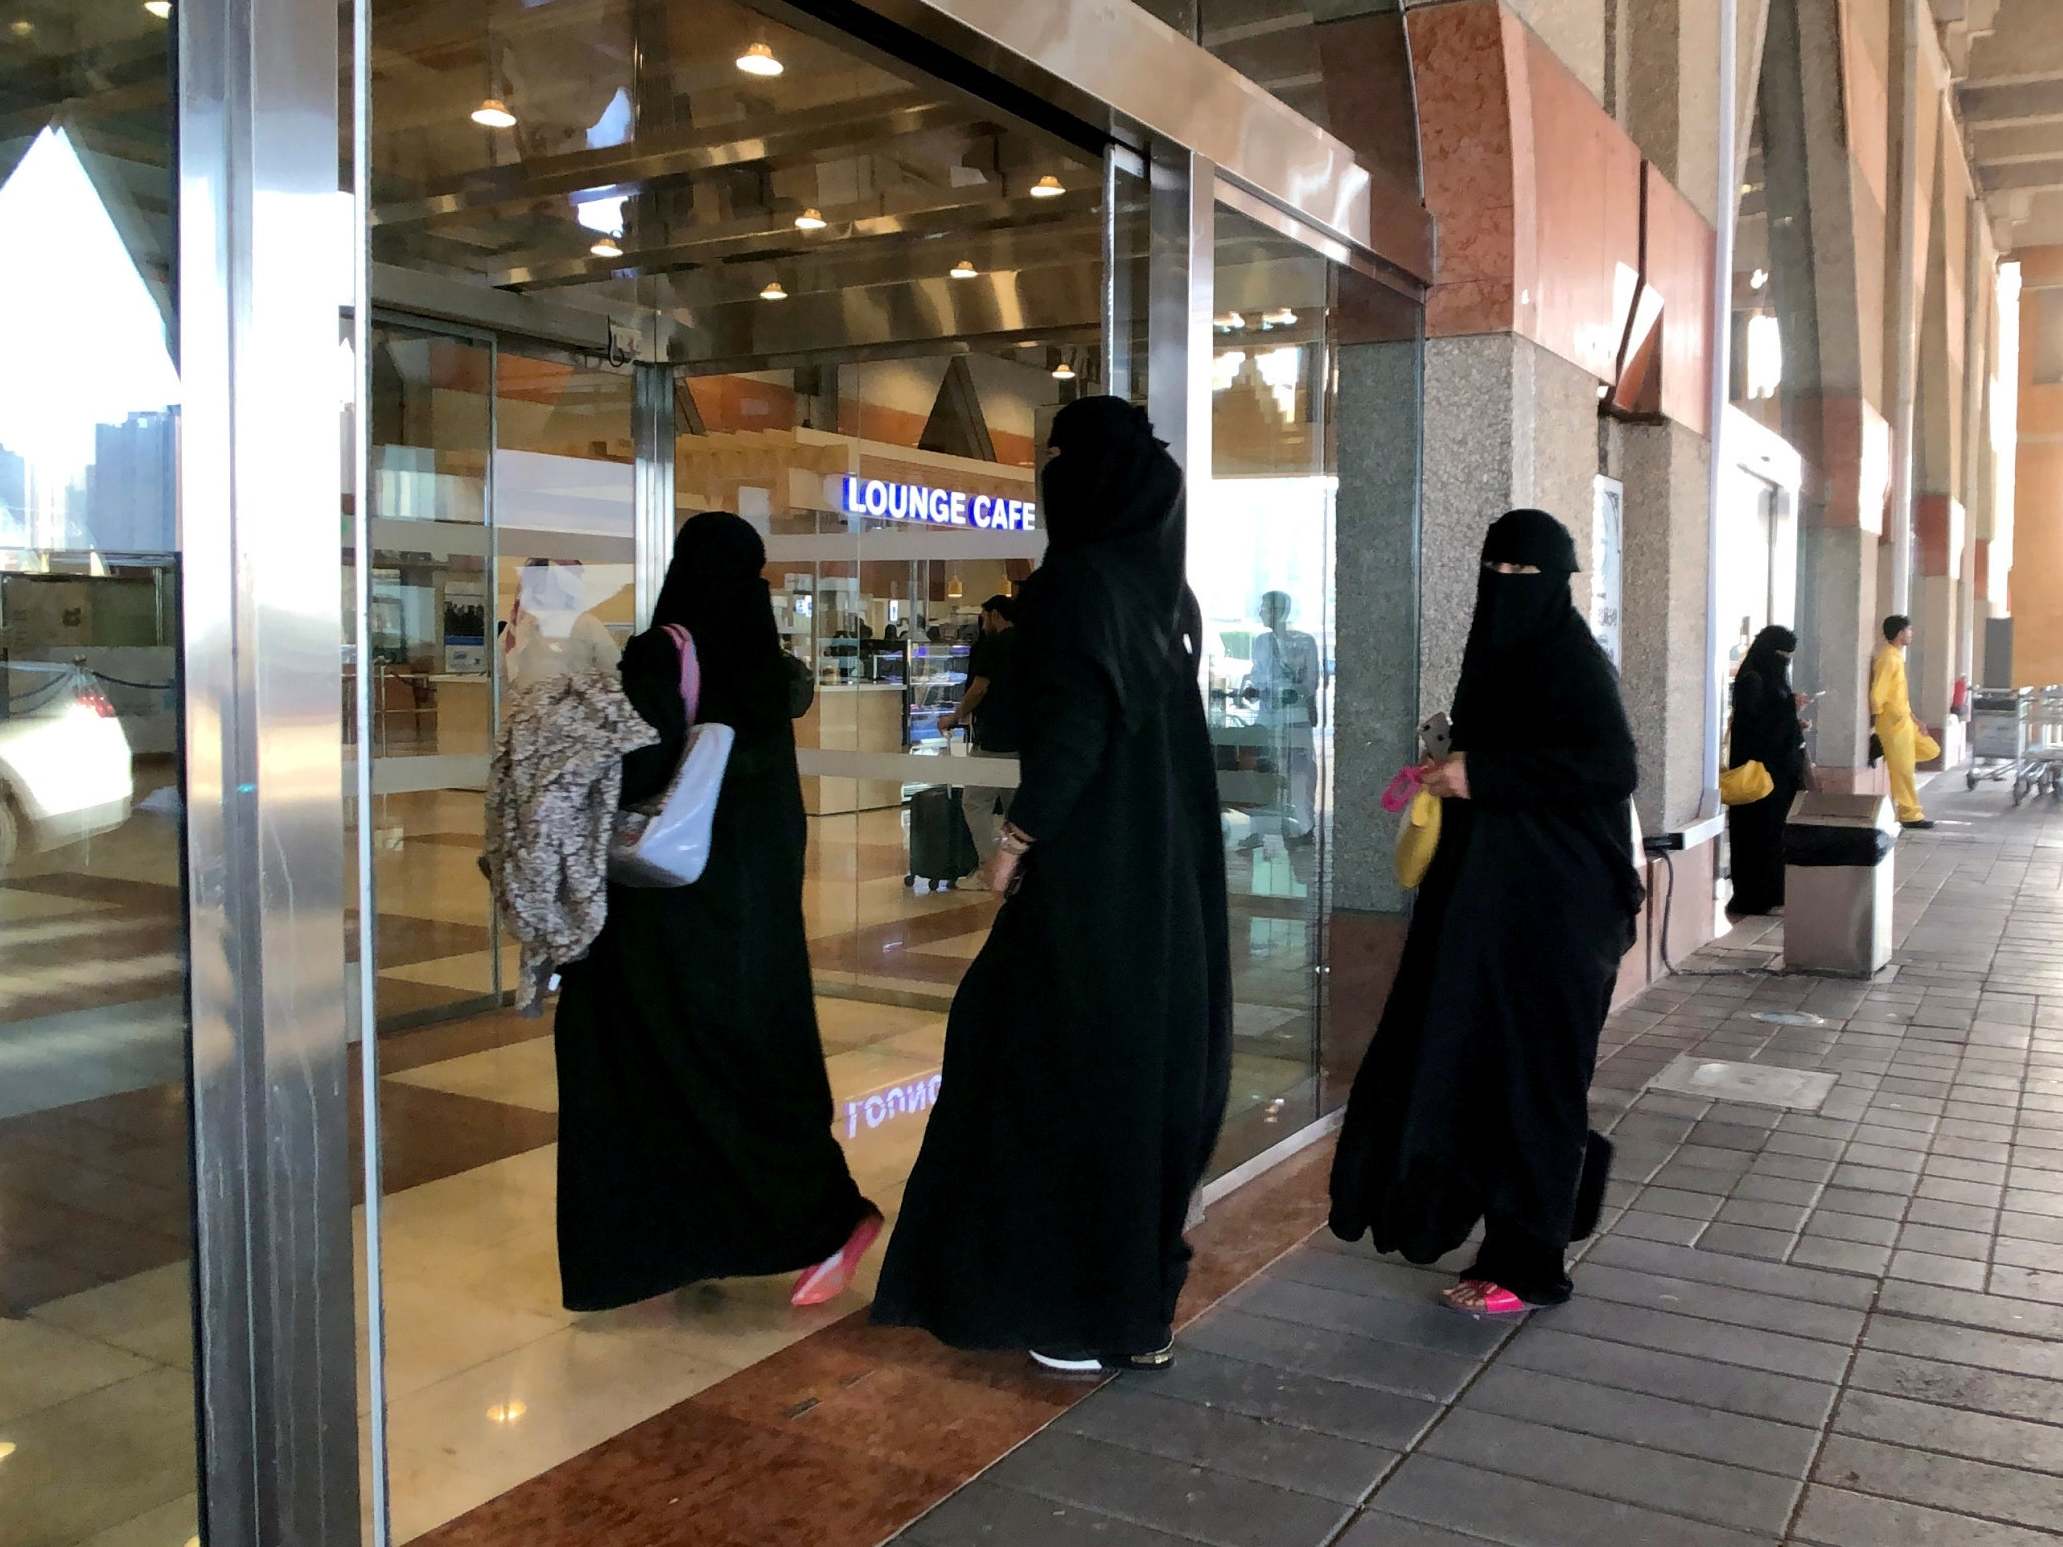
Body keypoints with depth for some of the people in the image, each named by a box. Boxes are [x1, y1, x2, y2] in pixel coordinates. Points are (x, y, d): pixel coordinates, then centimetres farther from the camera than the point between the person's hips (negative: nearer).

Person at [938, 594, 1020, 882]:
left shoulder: (991, 645, -8)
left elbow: (979, 688, -13)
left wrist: (955, 718, 1)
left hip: (994, 740, -7)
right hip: (1026, 739, 7)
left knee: (975, 802, 0)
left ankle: (989, 870, -4)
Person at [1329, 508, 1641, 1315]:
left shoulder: (1574, 660, -12)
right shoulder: (1497, 653, 13)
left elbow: (1613, 768, -24)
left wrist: (1483, 776, -24)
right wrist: (1453, 771, 7)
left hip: (1554, 897, -8)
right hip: (1488, 885, 9)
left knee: (1527, 1065, -3)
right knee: (1472, 1054, 12)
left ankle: (1528, 1266, 8)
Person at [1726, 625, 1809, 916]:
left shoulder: (1771, 678, 14)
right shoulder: (1750, 680, -13)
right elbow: (1753, 722, -20)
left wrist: (1796, 723, 6)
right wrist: (1790, 705, -19)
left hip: (1779, 764, 9)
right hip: (1759, 767, -9)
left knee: (1776, 828, 11)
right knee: (1761, 830, -6)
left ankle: (1770, 893, 17)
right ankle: (1754, 898, -1)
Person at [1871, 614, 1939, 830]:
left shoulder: (1897, 657, 11)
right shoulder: (1887, 659, -19)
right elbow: (1877, 696, -22)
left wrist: (1912, 717, 17)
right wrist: (1875, 726, -18)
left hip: (1904, 720, 9)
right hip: (1894, 724, -9)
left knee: (1931, 750, 15)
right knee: (1903, 770, -2)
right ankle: (1910, 815, 6)